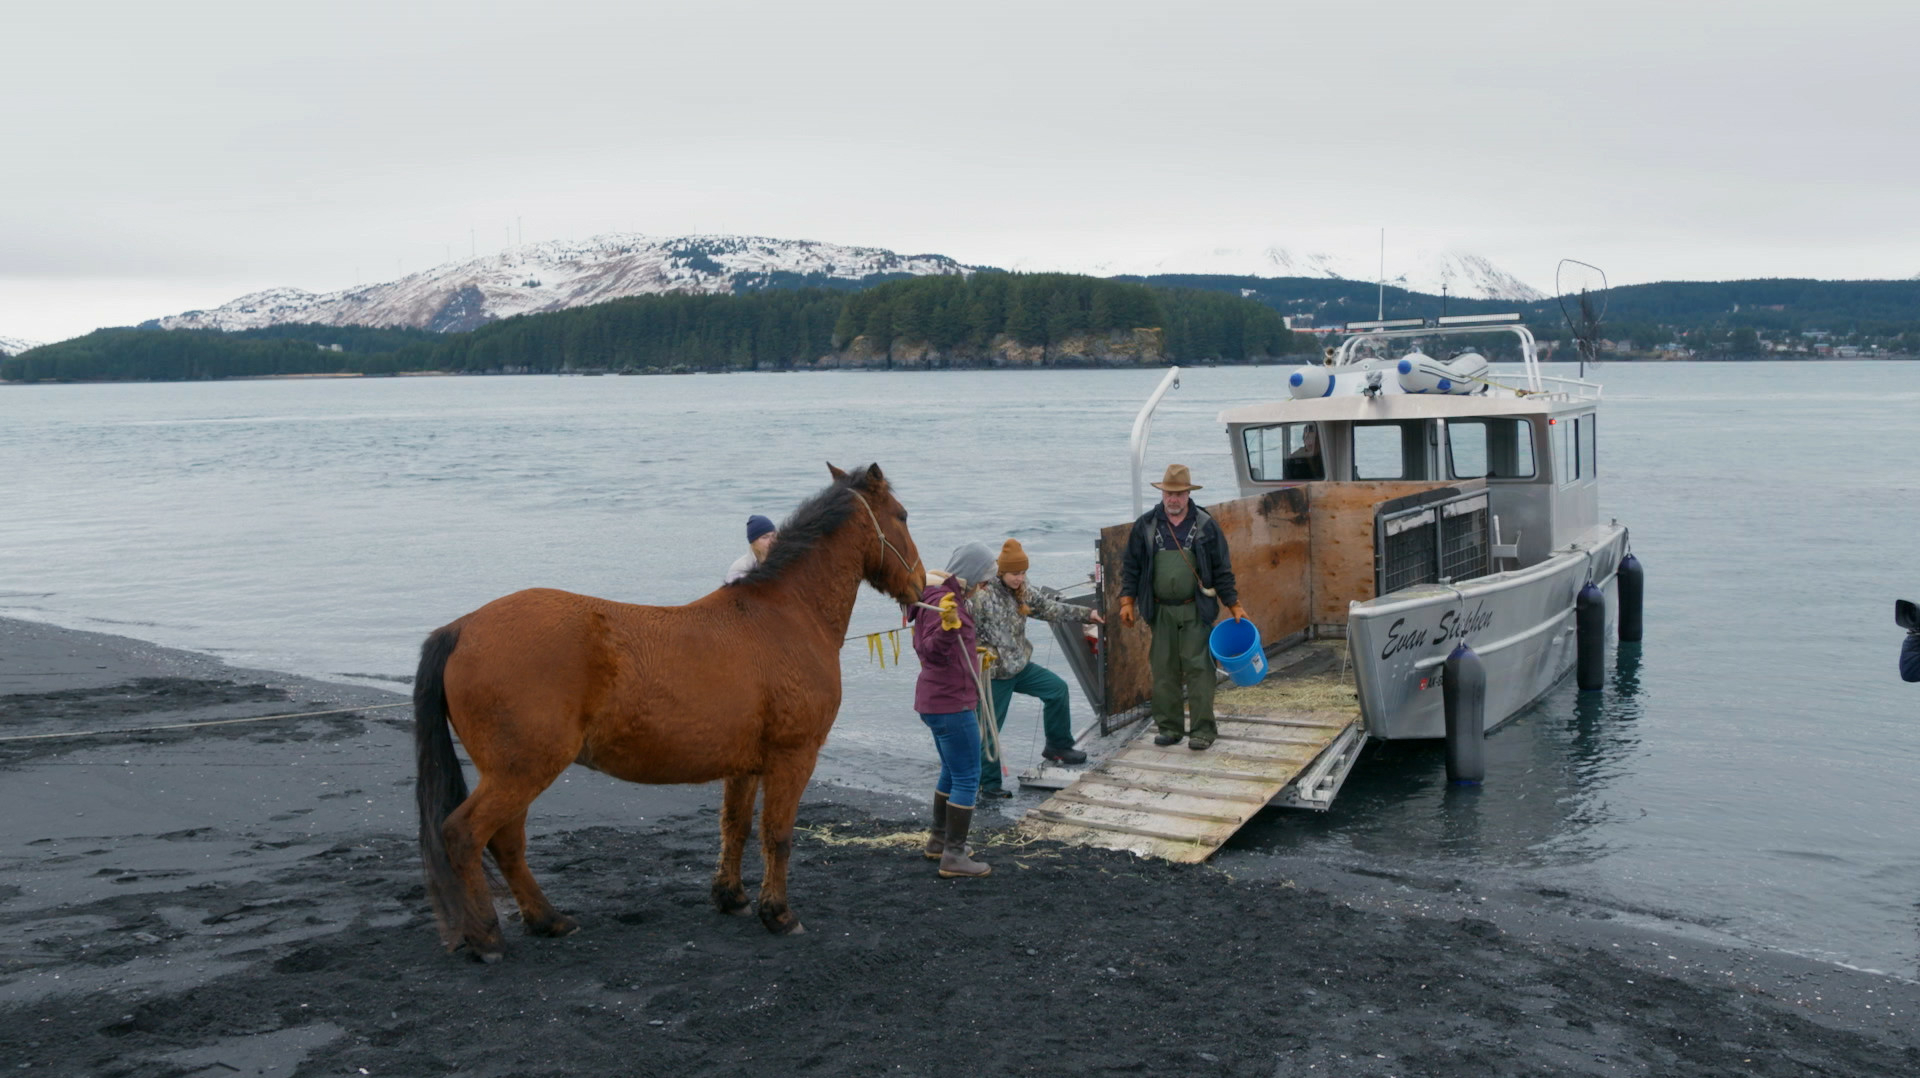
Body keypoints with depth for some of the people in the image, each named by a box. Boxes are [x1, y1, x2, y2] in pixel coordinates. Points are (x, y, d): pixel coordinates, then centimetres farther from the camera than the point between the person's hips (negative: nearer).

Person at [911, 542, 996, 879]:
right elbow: (932, 649, -30)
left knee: (952, 773, 23)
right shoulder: (944, 602, -20)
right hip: (952, 703, -11)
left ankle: (939, 840, 34)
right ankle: (954, 856, -1)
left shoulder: (940, 598, 11)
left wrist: (969, 650, 33)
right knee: (967, 778, -4)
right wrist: (948, 624, -48)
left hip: (935, 700, 11)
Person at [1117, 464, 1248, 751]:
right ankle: (1169, 727, 16)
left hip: (1196, 611, -2)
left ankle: (1203, 730, 1)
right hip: (1160, 611, 2)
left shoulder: (1206, 525, 1)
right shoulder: (1145, 525, 3)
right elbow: (1131, 566, 8)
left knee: (1198, 668, -4)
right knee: (1163, 670, 5)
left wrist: (1234, 606, 2)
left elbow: (1222, 570, 4)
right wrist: (1127, 600, -1)